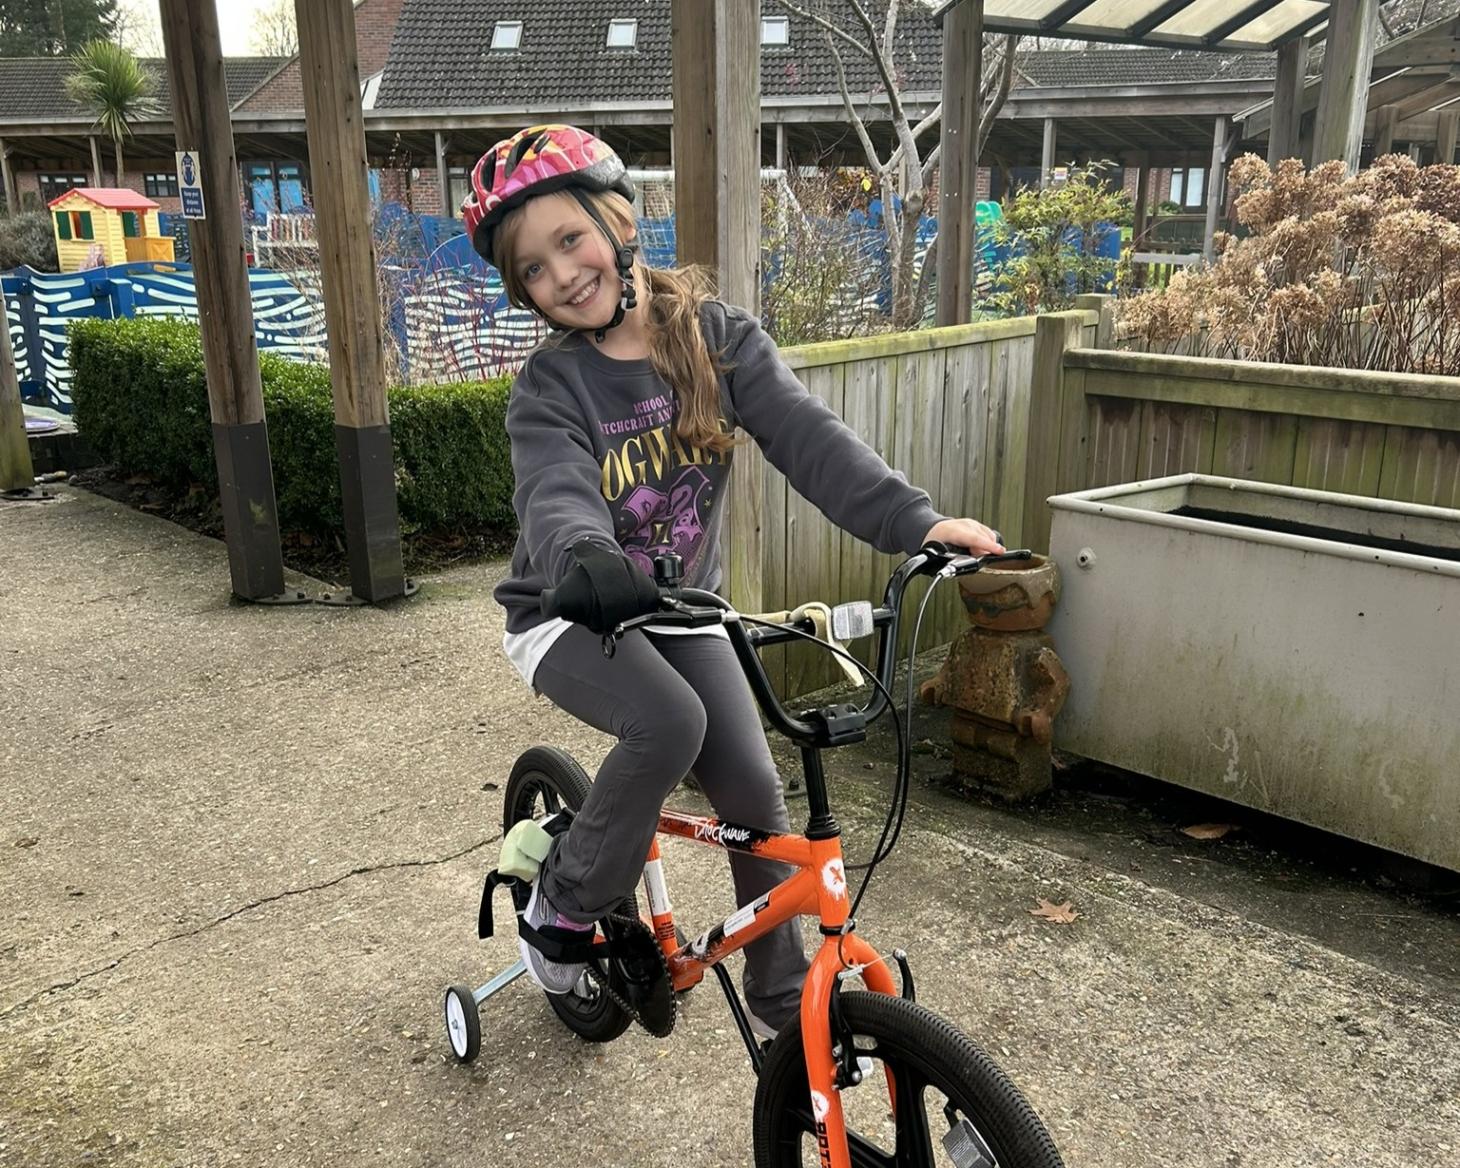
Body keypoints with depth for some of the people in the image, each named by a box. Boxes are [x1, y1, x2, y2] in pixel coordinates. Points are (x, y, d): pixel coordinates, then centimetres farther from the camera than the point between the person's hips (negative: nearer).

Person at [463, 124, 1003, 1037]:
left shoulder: (717, 337, -9)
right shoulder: (550, 389, -15)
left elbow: (806, 433, -23)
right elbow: (558, 497, -34)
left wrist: (915, 519, -39)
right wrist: (587, 560, -59)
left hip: (679, 610, 3)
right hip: (570, 618, -3)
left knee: (754, 788, -8)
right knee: (670, 723, -31)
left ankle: (784, 1002, 14)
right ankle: (562, 908, -5)